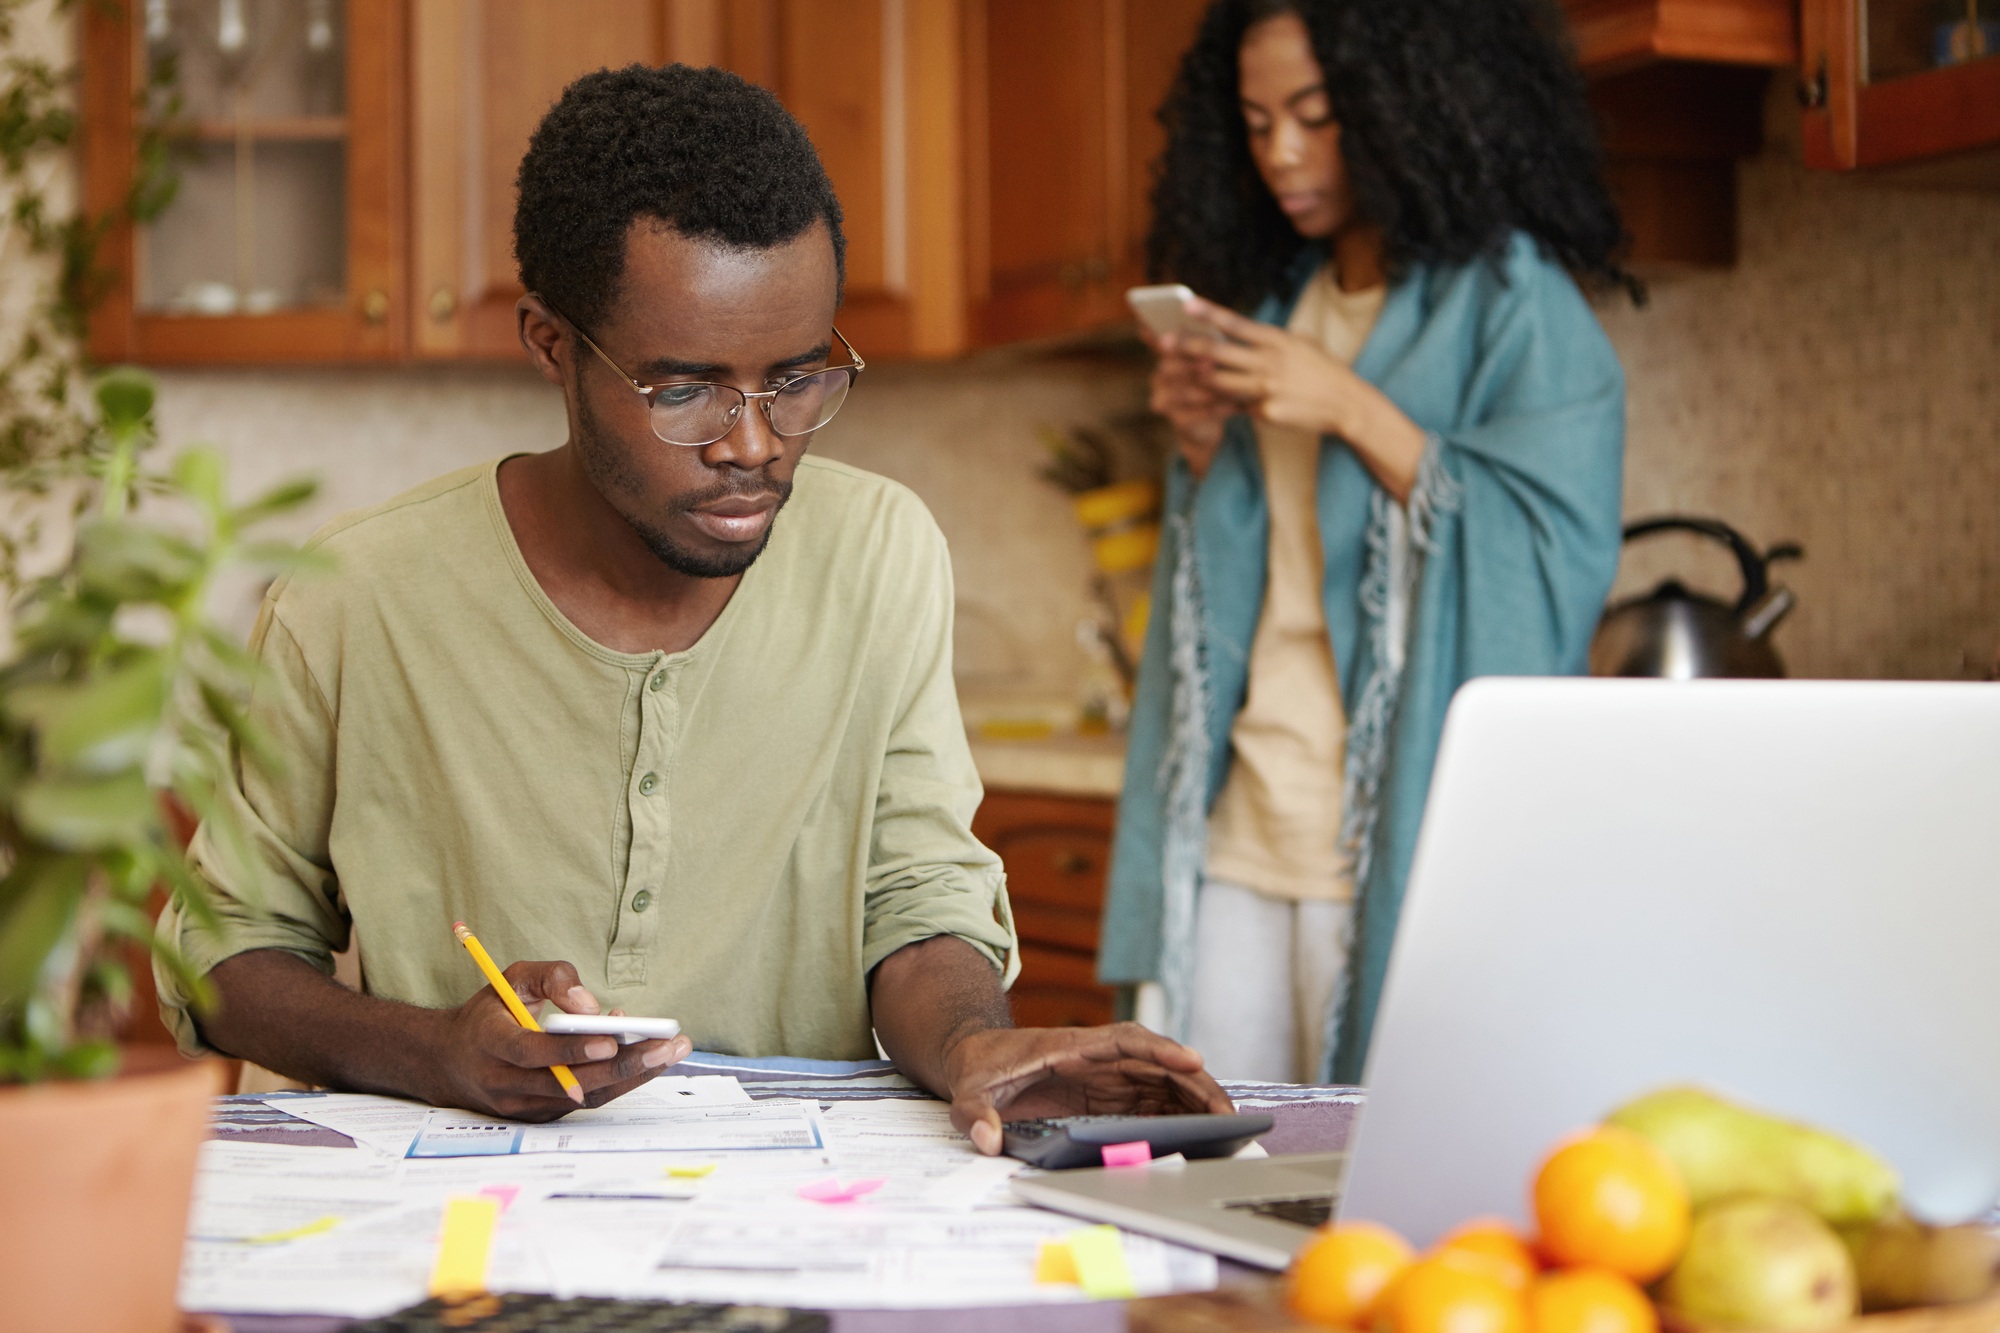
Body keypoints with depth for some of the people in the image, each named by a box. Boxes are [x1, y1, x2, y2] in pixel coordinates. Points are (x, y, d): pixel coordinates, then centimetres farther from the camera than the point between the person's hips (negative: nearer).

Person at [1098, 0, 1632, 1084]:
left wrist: (1355, 412, -16)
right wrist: (1204, 448, 2)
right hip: (1245, 823, 6)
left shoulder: (1512, 299, -4)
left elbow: (1561, 556, -14)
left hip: (1400, 834, -6)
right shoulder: (1277, 299, 16)